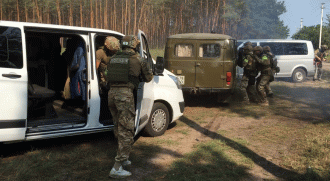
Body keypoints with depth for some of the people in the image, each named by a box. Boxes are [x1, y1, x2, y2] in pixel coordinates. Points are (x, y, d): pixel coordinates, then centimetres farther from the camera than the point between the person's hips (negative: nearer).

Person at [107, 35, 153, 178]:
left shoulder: (114, 58, 14)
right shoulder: (137, 59, -1)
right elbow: (148, 77, 10)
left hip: (112, 93, 7)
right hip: (125, 94, -6)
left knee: (118, 128, 20)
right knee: (126, 130, -3)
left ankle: (122, 158, 33)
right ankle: (117, 168, -5)